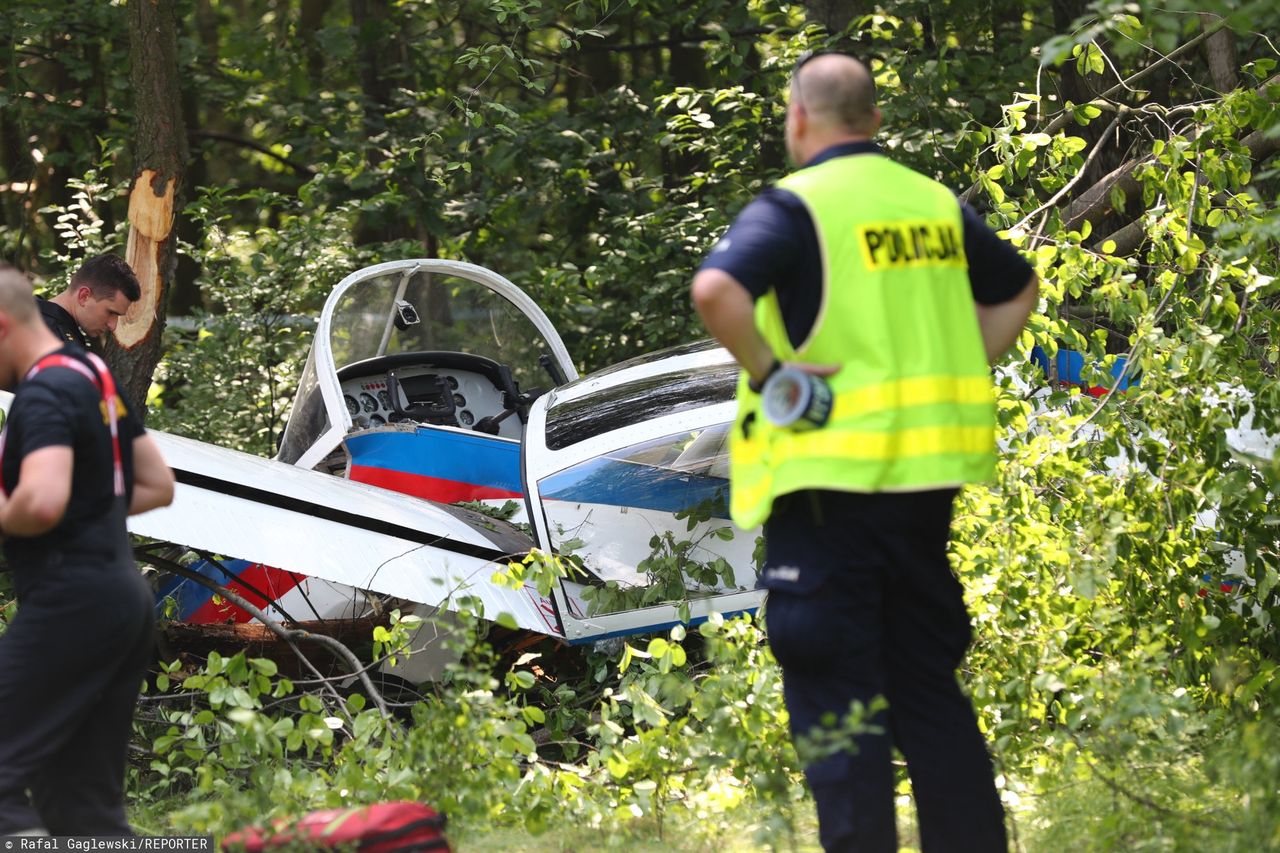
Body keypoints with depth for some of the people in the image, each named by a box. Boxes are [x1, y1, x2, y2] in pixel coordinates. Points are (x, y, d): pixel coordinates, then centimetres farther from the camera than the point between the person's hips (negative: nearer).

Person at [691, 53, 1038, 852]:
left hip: (829, 476, -6)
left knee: (836, 697, -1)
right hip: (926, 480, 6)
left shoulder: (793, 206, -8)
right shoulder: (935, 204, 11)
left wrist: (765, 370, -15)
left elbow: (717, 289, -26)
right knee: (930, 688, 15)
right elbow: (1018, 290, 25)